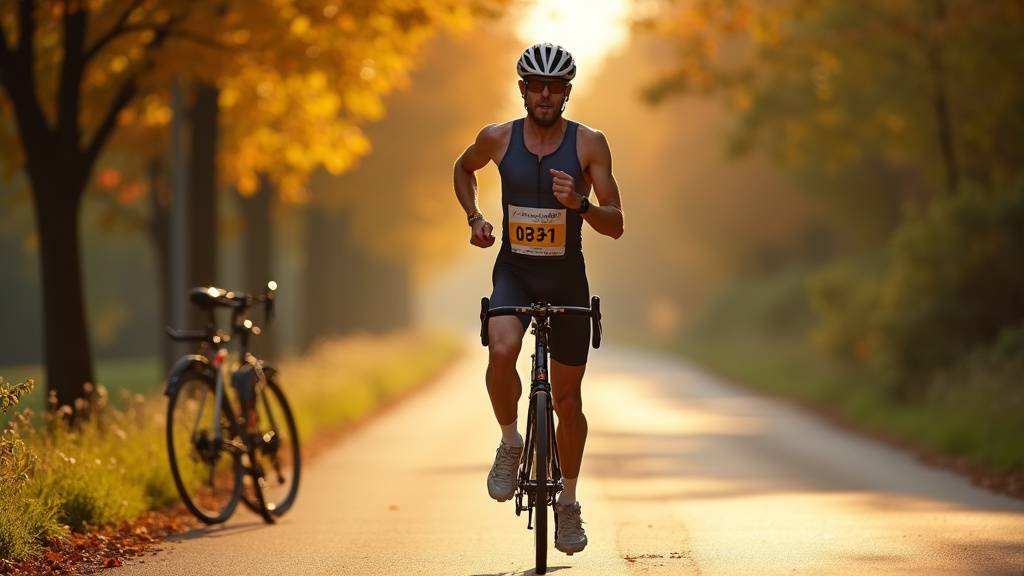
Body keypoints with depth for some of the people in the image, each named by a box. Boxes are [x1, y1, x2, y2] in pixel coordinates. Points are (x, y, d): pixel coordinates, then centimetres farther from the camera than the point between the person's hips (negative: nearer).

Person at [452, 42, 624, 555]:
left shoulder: (589, 143, -8)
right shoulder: (498, 138, -4)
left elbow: (615, 225, -9)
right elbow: (463, 169, 19)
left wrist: (579, 203, -28)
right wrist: (474, 217, 3)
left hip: (566, 276, 0)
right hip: (513, 272, 0)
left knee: (567, 398, 7)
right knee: (502, 351, -32)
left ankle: (568, 502, 26)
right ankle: (510, 443, -6)